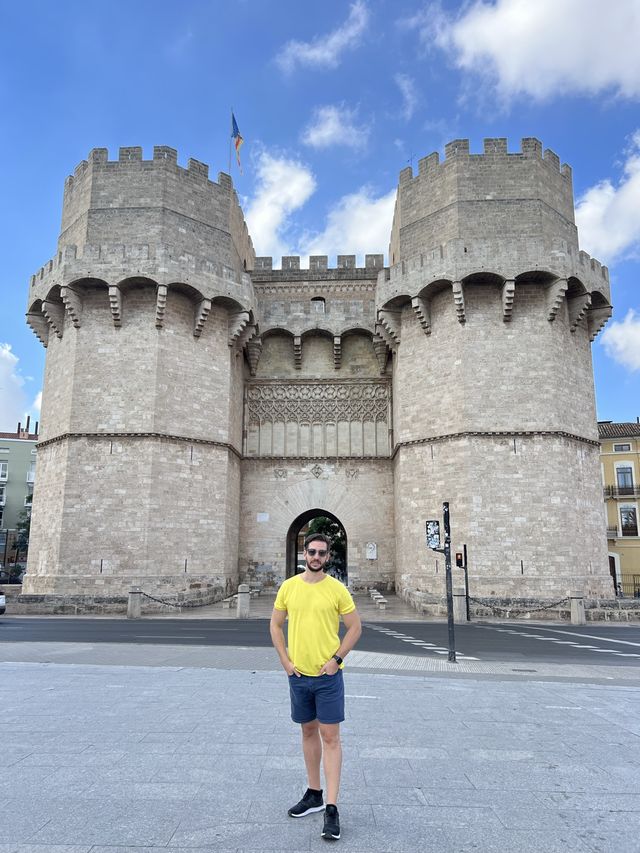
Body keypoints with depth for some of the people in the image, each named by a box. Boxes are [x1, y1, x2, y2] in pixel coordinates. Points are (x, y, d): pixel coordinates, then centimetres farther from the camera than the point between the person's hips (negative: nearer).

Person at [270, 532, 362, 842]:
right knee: (309, 731, 17)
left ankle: (331, 809, 6)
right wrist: (285, 660, 0)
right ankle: (314, 795, 33)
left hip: (328, 675, -3)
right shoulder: (288, 587, 0)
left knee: (330, 737, -1)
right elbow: (275, 624, 8)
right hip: (298, 674, 4)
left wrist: (337, 658, -11)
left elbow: (355, 627, -3)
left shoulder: (337, 589, -8)